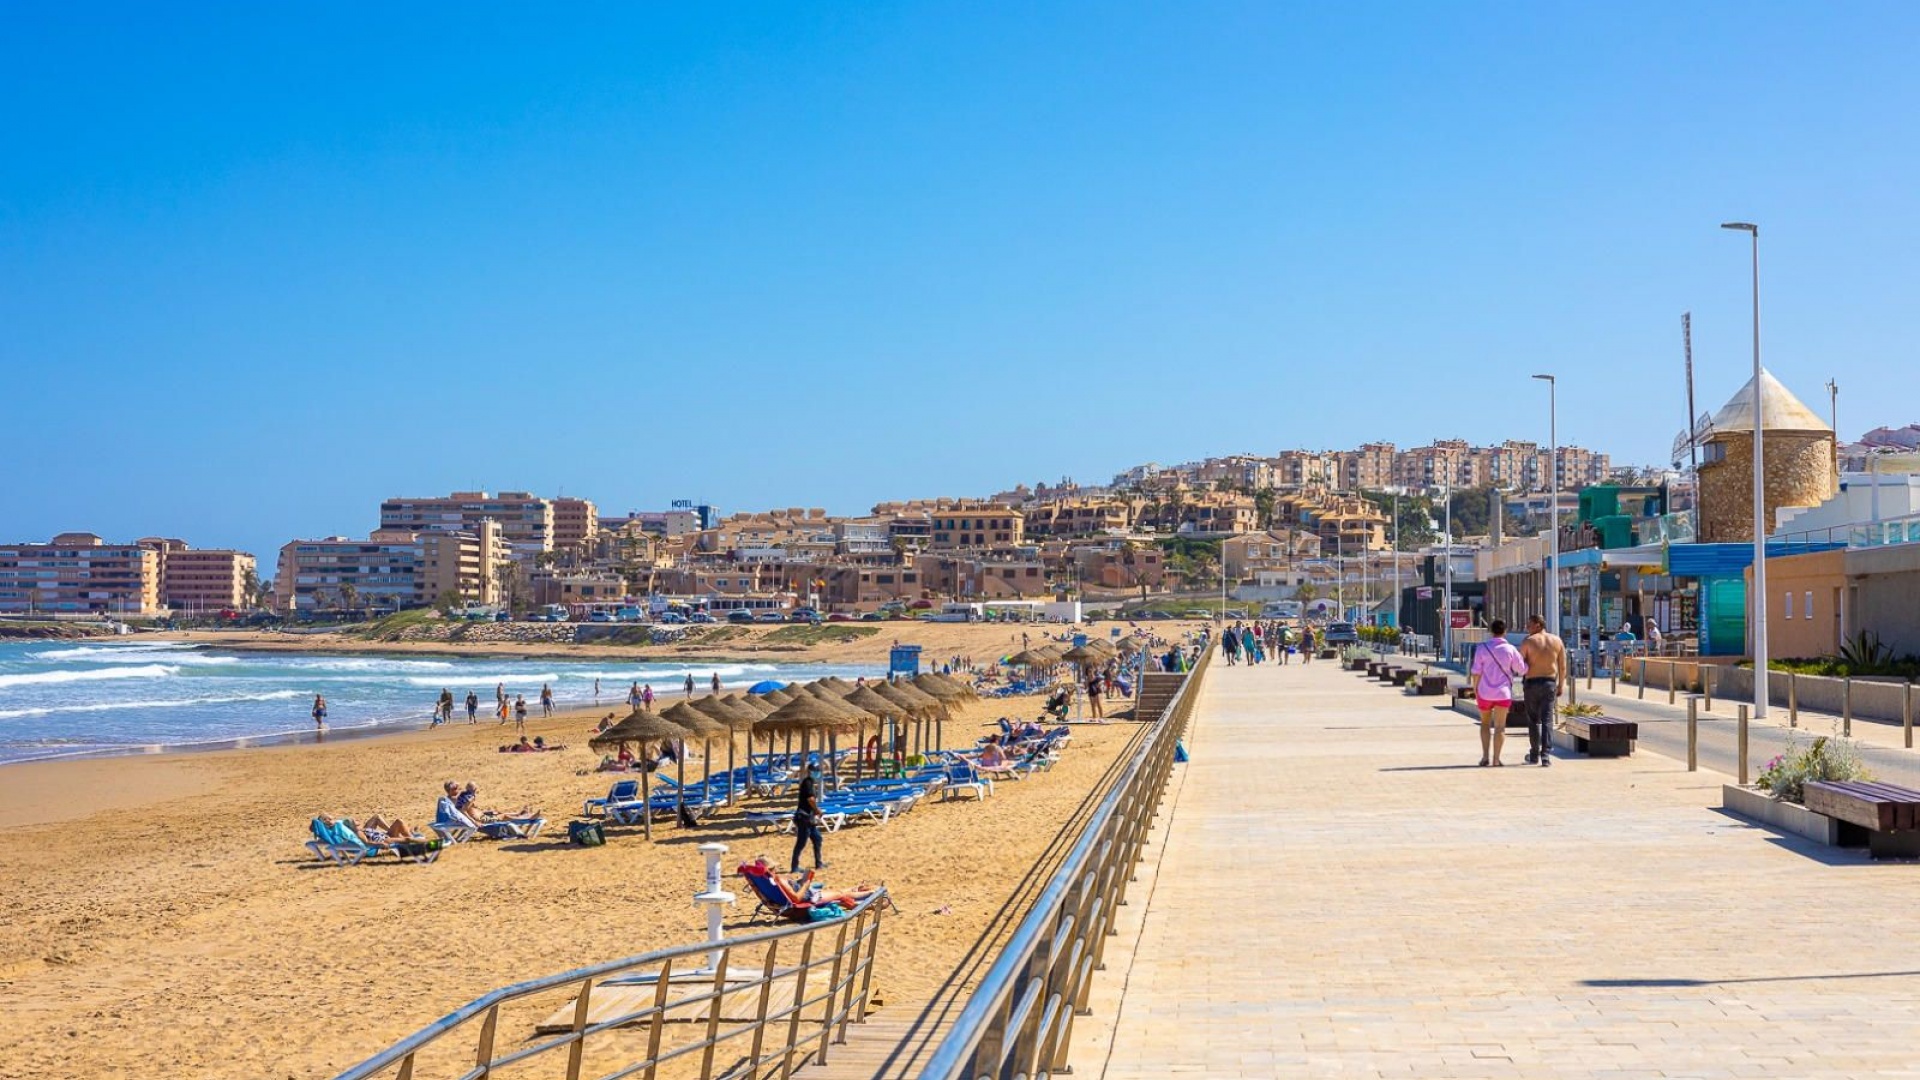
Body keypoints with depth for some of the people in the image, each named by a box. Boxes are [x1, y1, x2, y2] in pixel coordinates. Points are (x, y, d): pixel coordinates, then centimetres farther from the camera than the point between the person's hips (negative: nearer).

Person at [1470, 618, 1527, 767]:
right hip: (1503, 693, -1)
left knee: (1485, 723, 17)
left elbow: (1476, 672, -5)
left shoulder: (1482, 648, -6)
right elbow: (1522, 670, 1)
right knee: (1499, 726, 4)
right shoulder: (1510, 649, -7)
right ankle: (1496, 759, -1)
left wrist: (1475, 690, 6)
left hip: (1485, 692, 1)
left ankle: (1485, 756, 7)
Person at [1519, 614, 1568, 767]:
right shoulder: (1557, 641, 3)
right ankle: (1546, 755, -9)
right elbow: (1563, 666, 4)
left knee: (1533, 720, 11)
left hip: (1531, 683, -2)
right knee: (1547, 720, 1)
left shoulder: (1528, 641, -7)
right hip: (1550, 683, 2)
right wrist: (1561, 685, 12)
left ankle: (1534, 754, 19)